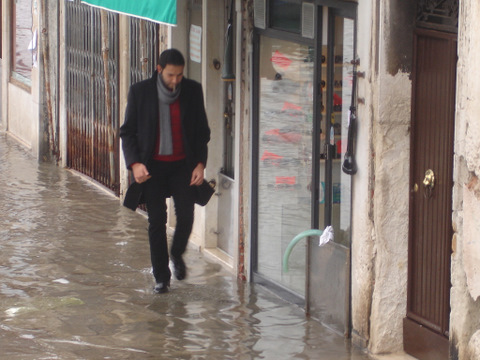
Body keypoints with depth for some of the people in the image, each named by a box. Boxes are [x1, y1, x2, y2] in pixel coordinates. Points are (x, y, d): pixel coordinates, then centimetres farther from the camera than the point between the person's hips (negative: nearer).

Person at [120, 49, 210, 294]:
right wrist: (134, 163, -13)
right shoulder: (140, 92, -5)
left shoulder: (193, 91, -1)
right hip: (152, 167, -1)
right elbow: (127, 131, 0)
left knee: (186, 216, -7)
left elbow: (202, 131, 7)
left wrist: (200, 163, -3)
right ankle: (161, 277, 11)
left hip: (183, 165, 1)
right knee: (157, 221, 0)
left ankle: (177, 255, 24)